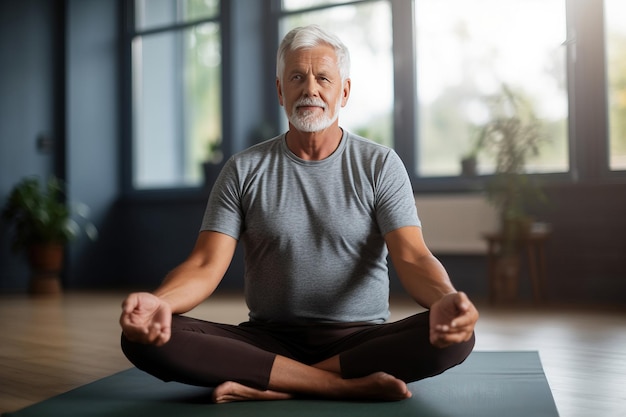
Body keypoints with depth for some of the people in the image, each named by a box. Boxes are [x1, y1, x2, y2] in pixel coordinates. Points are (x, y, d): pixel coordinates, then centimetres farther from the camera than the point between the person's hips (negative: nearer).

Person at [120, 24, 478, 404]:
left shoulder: (380, 164, 1)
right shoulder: (244, 170, 3)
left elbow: (412, 257, -10)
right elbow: (206, 265, -5)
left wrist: (444, 299, -35)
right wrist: (159, 301, -29)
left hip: (361, 338, 0)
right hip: (268, 338, 1)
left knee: (455, 337, -30)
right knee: (143, 339, -23)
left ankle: (270, 386, -20)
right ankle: (348, 385, -23)